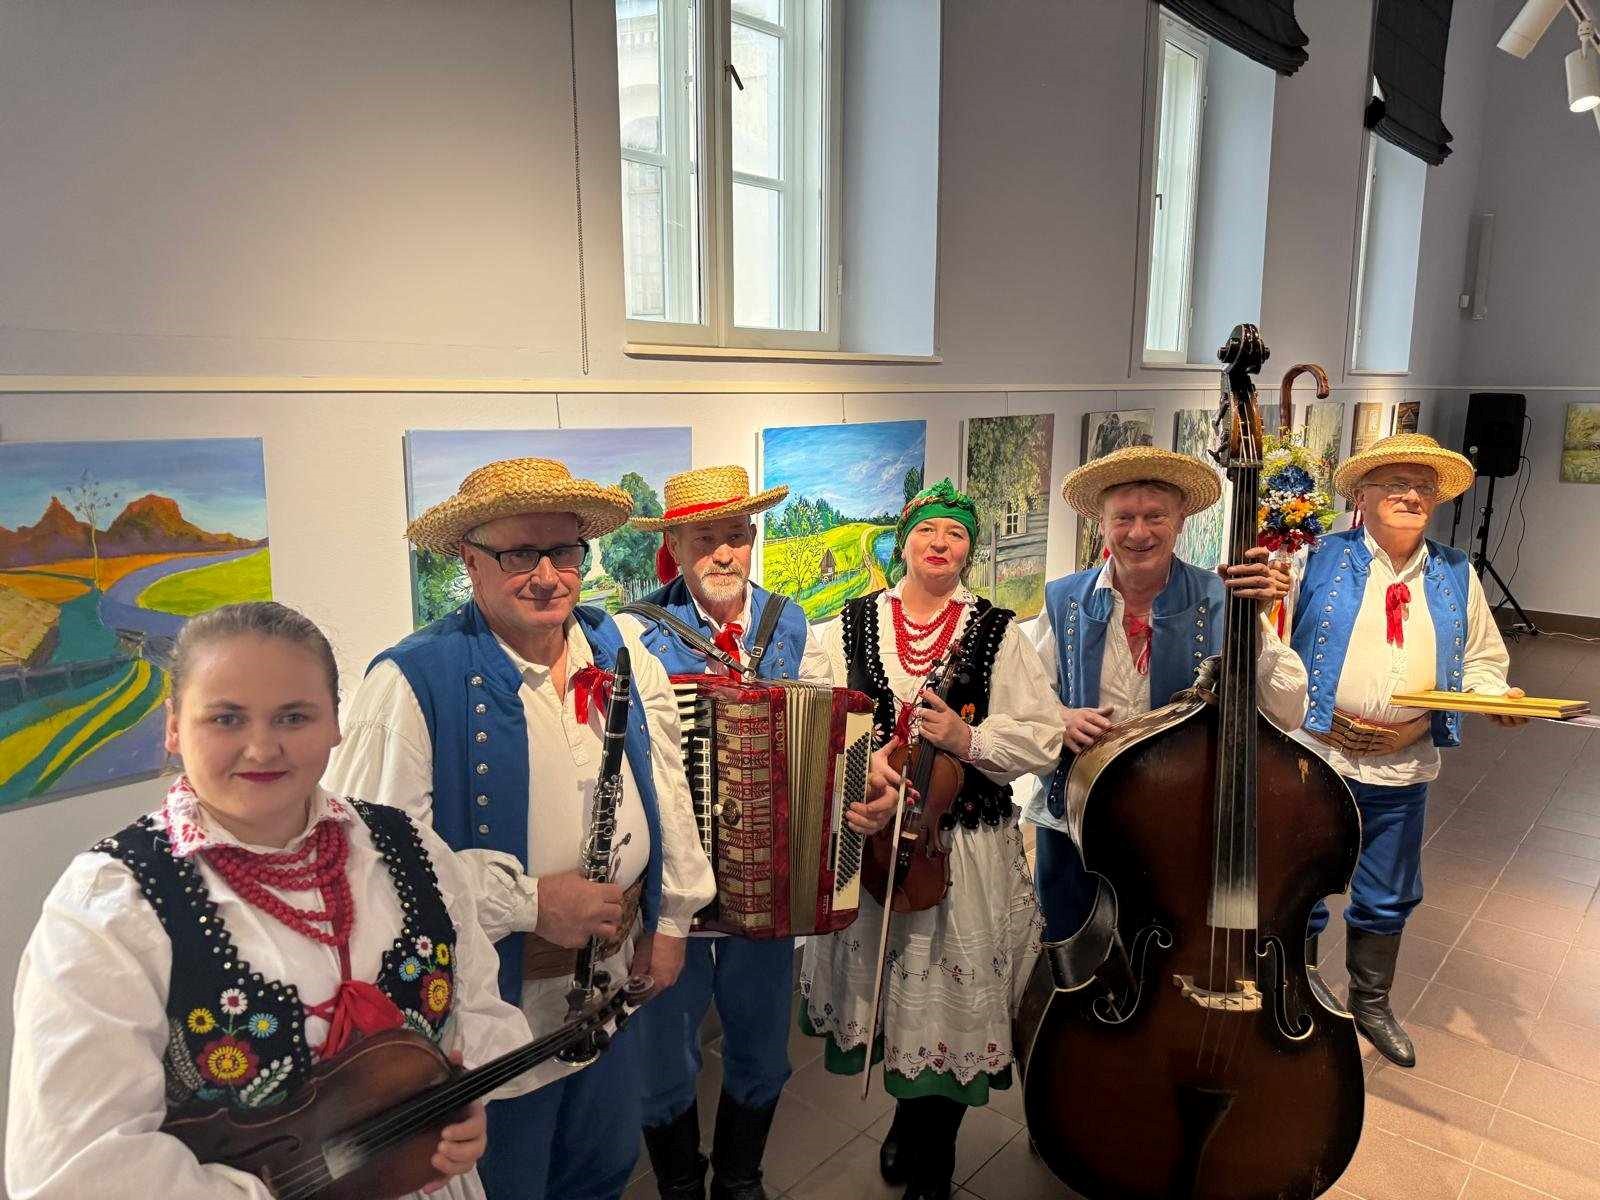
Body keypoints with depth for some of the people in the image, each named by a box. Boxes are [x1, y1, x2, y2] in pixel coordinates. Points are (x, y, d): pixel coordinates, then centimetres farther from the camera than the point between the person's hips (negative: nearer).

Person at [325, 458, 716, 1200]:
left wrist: (671, 918, 9)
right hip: (494, 1000, -5)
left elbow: (668, 791, 8)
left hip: (613, 977, 6)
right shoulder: (413, 682, -21)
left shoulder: (620, 654, -2)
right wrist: (528, 901, -24)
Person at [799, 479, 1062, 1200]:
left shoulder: (996, 632, 0)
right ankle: (912, 1119, 44)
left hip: (967, 848, -1)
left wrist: (968, 738, -20)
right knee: (884, 980, 14)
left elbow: (1042, 738, -5)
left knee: (952, 997, 7)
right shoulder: (850, 625, 4)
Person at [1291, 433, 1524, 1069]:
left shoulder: (1456, 575, 9)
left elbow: (1480, 658, 17)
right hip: (1316, 756, -4)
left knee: (1388, 899, 19)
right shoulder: (1318, 559, -4)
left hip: (1404, 768, 4)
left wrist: (1494, 693, -4)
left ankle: (1371, 1003, 42)